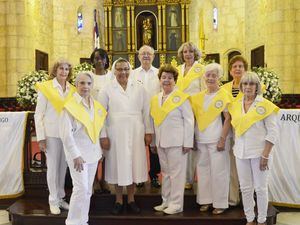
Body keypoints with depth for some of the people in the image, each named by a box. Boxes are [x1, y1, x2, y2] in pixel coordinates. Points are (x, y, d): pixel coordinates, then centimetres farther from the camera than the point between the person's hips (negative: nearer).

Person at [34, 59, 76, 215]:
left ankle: (60, 197, 25)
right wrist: (41, 138, -8)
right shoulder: (45, 88, -5)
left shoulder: (72, 90, 4)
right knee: (53, 167, 4)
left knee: (63, 167, 11)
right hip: (52, 133, -3)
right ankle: (53, 200, 17)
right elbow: (38, 115, -4)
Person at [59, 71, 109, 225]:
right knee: (81, 188, -9)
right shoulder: (70, 106, -11)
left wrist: (103, 137, 4)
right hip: (77, 153, -6)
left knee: (88, 189, 12)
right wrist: (76, 155, -19)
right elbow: (66, 134, -15)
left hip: (93, 152, 6)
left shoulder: (95, 105, 7)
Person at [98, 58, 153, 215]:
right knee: (118, 165, 6)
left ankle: (131, 199, 23)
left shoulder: (139, 87, 4)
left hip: (135, 133, 1)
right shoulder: (107, 89, 0)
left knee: (133, 164, 8)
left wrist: (148, 131, 3)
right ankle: (118, 201, 21)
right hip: (115, 133, -1)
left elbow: (146, 111, 5)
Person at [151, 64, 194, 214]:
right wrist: (155, 141, 11)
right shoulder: (155, 99, 11)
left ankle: (176, 204, 11)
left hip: (176, 141, -6)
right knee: (165, 173, 14)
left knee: (176, 173, 1)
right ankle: (166, 201, 25)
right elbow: (155, 120, 14)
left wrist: (188, 143, -12)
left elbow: (189, 120, -9)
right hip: (161, 142, 6)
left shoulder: (181, 97, -7)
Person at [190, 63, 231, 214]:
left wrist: (223, 139, -13)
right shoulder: (199, 97, 11)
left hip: (216, 140, -5)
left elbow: (228, 119, -6)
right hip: (200, 140, 5)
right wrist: (192, 138, 8)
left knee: (218, 171, 0)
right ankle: (205, 200, 20)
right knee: (203, 170, 9)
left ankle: (220, 203, 11)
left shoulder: (223, 95, -3)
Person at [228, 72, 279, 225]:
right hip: (241, 153, 4)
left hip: (259, 152, -4)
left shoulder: (265, 105, -7)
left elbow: (272, 132, -8)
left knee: (260, 188, 3)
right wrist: (235, 148, 8)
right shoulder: (235, 105, 6)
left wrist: (265, 155, -13)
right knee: (245, 188, 9)